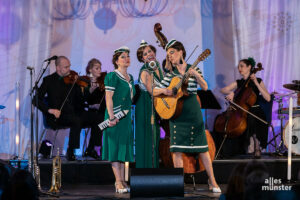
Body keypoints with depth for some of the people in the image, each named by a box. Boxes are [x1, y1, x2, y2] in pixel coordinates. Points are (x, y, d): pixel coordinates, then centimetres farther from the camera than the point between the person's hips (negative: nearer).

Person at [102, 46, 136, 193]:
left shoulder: (130, 78, 16)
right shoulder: (112, 76, -8)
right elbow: (108, 98, -14)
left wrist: (129, 117, 18)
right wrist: (112, 117, -21)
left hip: (126, 117, 8)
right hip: (115, 116, -8)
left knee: (124, 147, 9)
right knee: (115, 147, -8)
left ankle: (122, 181, 13)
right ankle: (118, 182, -9)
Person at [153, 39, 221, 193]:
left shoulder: (193, 70, 6)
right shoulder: (170, 75, 7)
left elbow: (205, 87, -4)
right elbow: (154, 91, 6)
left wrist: (196, 75, -19)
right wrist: (163, 91, -15)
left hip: (193, 112, -1)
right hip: (176, 113, 1)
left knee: (202, 147, -1)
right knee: (177, 148, -4)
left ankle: (212, 181, 7)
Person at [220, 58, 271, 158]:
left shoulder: (258, 81, 2)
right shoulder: (238, 83, 13)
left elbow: (268, 98, -11)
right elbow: (223, 90, 4)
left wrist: (256, 83, -14)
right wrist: (230, 92, -18)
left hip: (255, 111, -4)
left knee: (251, 120, -37)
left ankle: (257, 148, -16)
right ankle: (239, 148, -9)